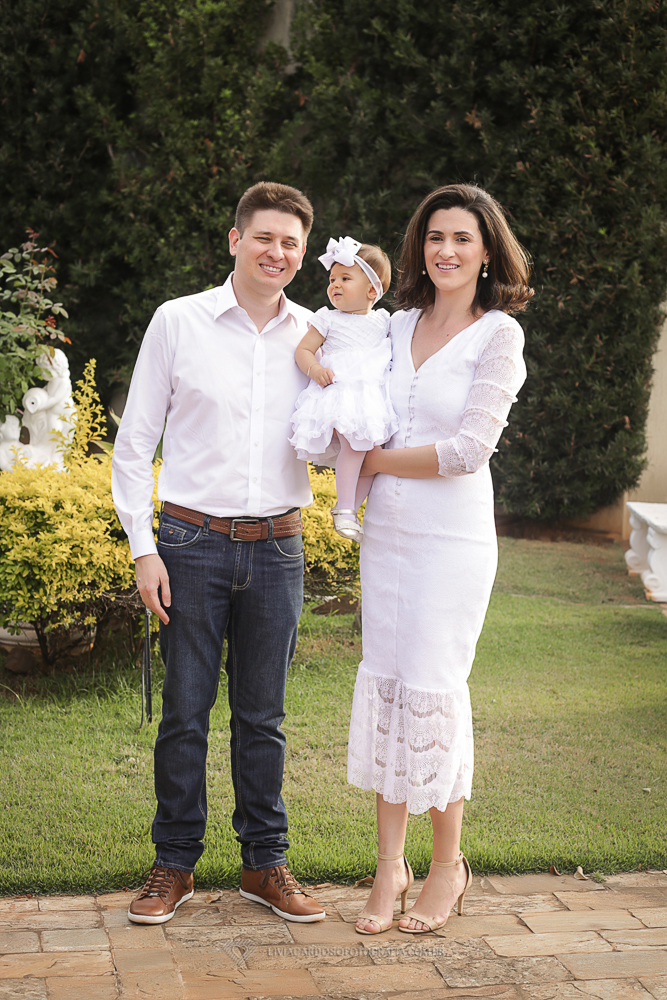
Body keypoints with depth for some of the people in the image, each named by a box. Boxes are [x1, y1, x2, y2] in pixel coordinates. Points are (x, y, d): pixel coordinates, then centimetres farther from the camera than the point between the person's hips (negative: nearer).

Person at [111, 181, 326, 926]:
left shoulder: (314, 337, 6)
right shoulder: (179, 322, -1)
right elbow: (134, 441, 0)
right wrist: (143, 548, -5)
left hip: (277, 549, 2)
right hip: (193, 543, -2)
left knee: (262, 716, 10)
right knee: (185, 710, 4)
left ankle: (265, 864, 22)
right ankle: (174, 864, 19)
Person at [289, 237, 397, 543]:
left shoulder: (383, 320, 17)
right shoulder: (327, 319, 8)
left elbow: (398, 351, 30)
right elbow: (303, 350, 5)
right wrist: (314, 369, -15)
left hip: (374, 395, 5)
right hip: (339, 391, -5)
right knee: (353, 444, -26)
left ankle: (350, 509, 9)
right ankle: (344, 507, -19)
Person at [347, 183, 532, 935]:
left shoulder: (498, 335, -6)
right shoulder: (398, 326, 10)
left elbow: (469, 449, -13)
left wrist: (377, 459, -5)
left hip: (452, 538, -5)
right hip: (386, 530, 5)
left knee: (432, 690, -2)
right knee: (383, 685, 6)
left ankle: (449, 866, 17)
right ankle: (390, 864, 17)